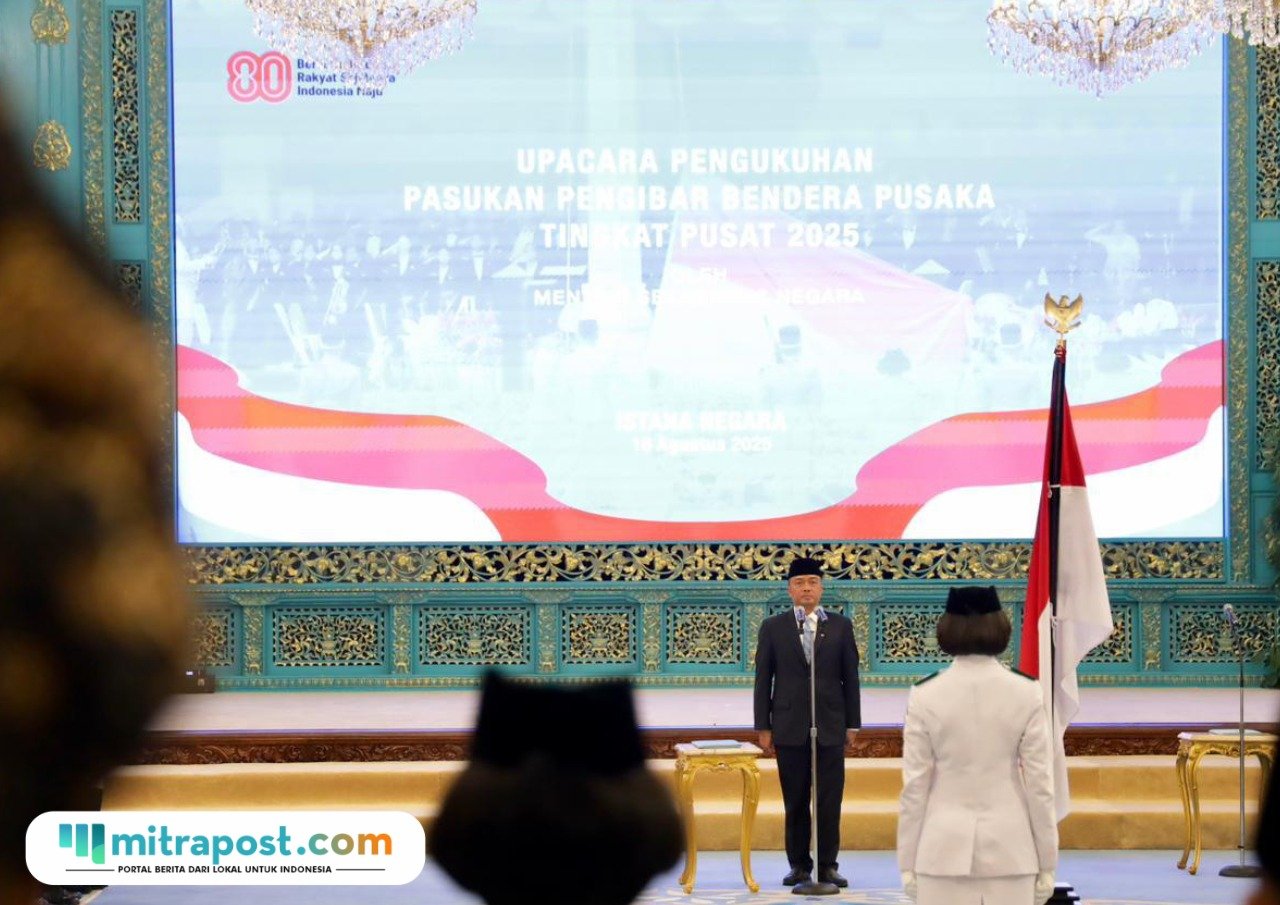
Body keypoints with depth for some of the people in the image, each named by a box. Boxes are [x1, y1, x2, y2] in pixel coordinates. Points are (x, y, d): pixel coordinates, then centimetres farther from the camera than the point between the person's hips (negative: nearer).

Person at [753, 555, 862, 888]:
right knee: (795, 802, 3)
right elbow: (763, 679, 5)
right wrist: (763, 727, 1)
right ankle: (799, 865, 11)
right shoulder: (773, 627, 5)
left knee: (830, 801, -1)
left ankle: (828, 865, 5)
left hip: (831, 726, 0)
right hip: (790, 726, 0)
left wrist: (852, 724, 4)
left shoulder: (840, 626, 6)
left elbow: (850, 677, 7)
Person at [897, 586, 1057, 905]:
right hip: (1009, 848, 1)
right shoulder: (1026, 694, -4)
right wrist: (1046, 863, 6)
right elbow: (1039, 782, -2)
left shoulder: (925, 695, -5)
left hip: (945, 847, 0)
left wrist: (908, 862, 5)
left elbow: (915, 784, -3)